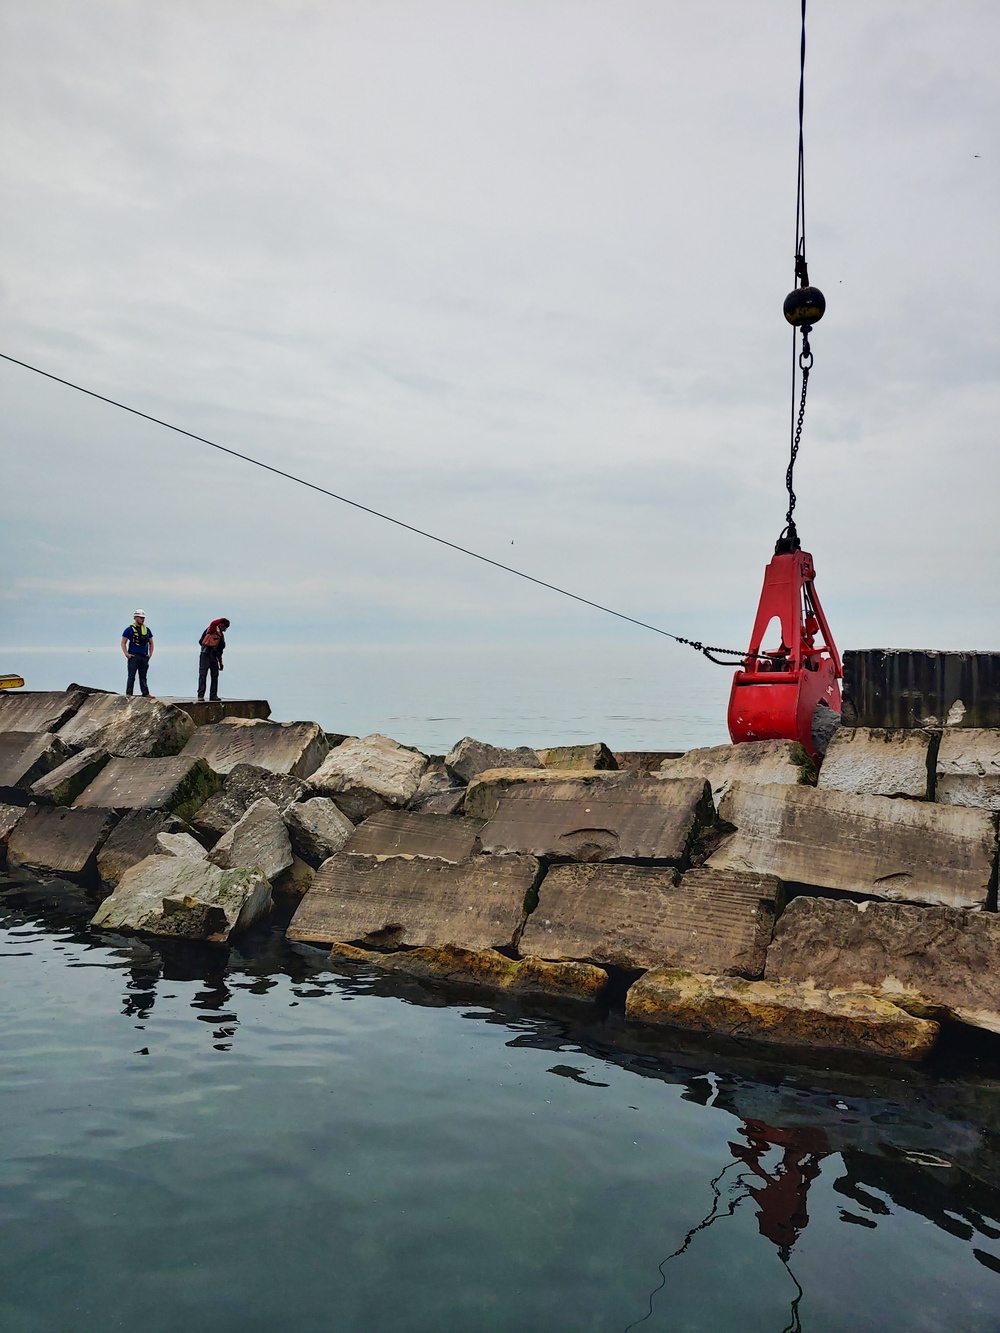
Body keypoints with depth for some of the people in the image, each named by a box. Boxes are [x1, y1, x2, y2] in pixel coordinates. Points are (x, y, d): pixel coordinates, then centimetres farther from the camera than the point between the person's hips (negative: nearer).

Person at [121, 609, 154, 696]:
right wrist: (126, 654, -10)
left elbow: (151, 643, 21)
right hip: (133, 657, -4)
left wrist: (150, 653, 9)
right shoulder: (130, 629, 0)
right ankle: (128, 694, -3)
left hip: (144, 657, 4)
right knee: (131, 676, -4)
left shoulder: (147, 630, 14)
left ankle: (146, 694, 7)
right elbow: (123, 643, 0)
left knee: (143, 677, 8)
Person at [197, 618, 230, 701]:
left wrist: (221, 663, 20)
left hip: (214, 655, 7)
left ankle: (213, 695, 6)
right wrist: (223, 620, -8)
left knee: (215, 676, 3)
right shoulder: (212, 629, 3)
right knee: (203, 675, -8)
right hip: (206, 653, -7)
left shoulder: (221, 635, 21)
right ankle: (201, 695, -11)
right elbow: (213, 623, -24)